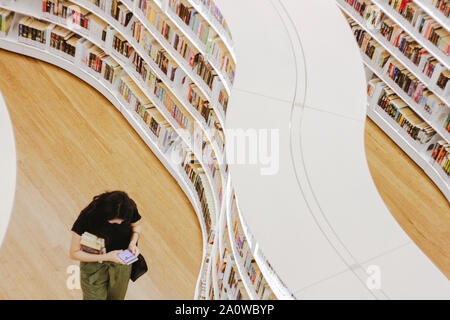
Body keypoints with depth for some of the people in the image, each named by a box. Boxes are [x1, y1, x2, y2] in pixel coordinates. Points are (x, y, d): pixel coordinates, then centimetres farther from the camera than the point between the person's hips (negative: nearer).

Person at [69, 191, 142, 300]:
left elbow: (136, 225, 4)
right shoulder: (87, 217, -30)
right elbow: (74, 253, -20)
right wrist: (106, 257, -28)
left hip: (121, 261, 3)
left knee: (117, 297, 23)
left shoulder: (129, 209, -22)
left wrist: (133, 243, -17)